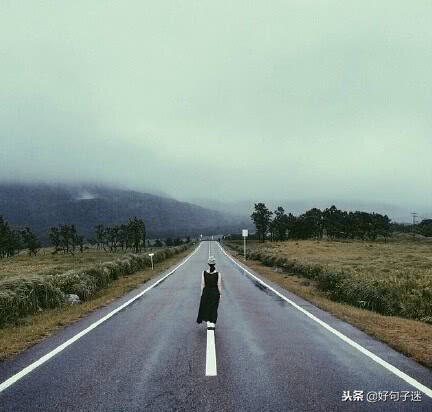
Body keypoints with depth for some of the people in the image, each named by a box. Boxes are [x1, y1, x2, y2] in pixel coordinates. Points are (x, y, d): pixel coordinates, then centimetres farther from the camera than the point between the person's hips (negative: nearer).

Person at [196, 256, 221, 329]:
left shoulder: (204, 273, -9)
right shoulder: (218, 274, -12)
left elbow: (202, 284, -6)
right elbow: (219, 285, -10)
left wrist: (202, 293, 4)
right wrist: (220, 294, 0)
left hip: (206, 292, 1)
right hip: (215, 292, -1)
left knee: (206, 308, 18)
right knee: (214, 309, 10)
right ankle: (213, 324, 10)